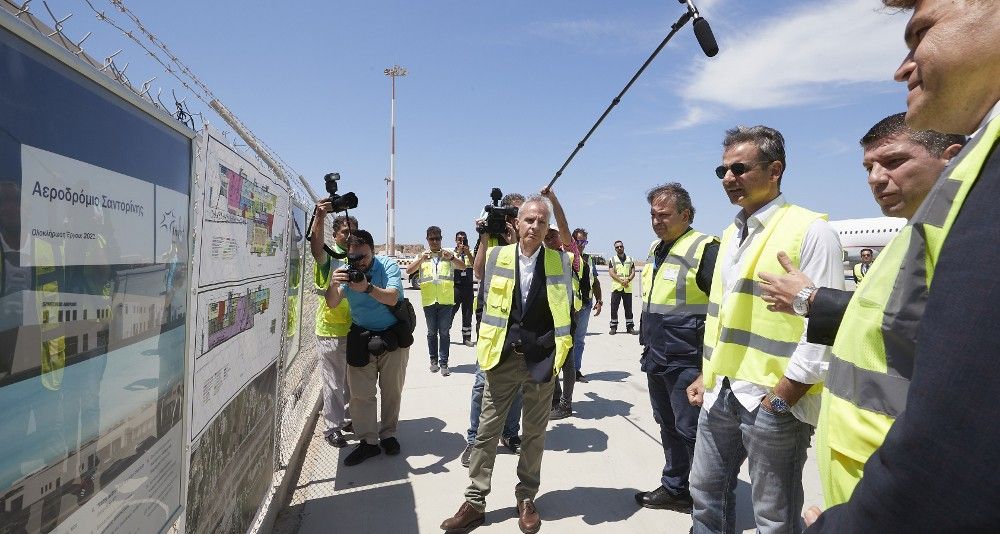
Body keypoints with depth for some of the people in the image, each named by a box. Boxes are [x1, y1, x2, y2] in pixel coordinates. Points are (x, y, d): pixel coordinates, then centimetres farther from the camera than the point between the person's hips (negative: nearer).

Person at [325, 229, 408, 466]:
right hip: (361, 337, 2)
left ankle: (388, 434, 27)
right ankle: (367, 441, 9)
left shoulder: (387, 265, -14)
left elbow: (392, 298, -28)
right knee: (360, 393, -1)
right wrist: (333, 284, -35)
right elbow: (332, 304, -14)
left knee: (392, 390, 10)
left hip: (393, 336, -2)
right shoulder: (346, 271, -6)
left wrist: (368, 288, -45)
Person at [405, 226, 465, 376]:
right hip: (429, 300, 1)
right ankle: (433, 360, 21)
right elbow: (409, 271, 0)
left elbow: (463, 267, -1)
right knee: (432, 332, 9)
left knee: (444, 332, -1)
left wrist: (452, 257, -19)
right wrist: (421, 259, -15)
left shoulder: (448, 255, 10)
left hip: (446, 299, -1)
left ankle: (443, 363, 3)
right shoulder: (422, 256, 11)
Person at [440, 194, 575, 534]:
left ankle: (526, 499, 29)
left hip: (541, 358, 0)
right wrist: (487, 346, 5)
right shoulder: (497, 256, 0)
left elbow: (567, 308, 5)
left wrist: (559, 349, 1)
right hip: (502, 356, 0)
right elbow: (486, 301, 6)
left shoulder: (559, 261, -1)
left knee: (534, 433, 12)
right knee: (487, 431, 5)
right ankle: (474, 503, 18)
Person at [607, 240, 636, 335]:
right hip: (616, 287, -2)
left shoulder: (630, 259, 13)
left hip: (628, 288, 2)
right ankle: (613, 327, 5)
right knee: (614, 308, -1)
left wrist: (628, 280, -15)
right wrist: (621, 281, -16)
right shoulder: (612, 260, 5)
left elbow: (633, 272, 5)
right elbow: (611, 273, -6)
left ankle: (630, 327, 12)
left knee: (628, 308, 5)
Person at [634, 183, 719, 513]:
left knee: (690, 431, 1)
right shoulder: (655, 248, 11)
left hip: (686, 362, -8)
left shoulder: (704, 249, -15)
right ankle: (674, 488, 33)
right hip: (655, 359, 9)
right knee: (668, 426, 19)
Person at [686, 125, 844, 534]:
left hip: (773, 399, -7)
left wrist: (780, 399, -16)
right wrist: (706, 376, 14)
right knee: (706, 495, 17)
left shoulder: (810, 231, -10)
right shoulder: (730, 235, 13)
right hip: (720, 393, 7)